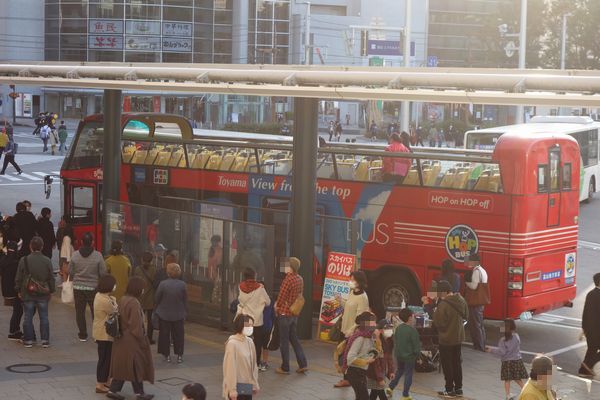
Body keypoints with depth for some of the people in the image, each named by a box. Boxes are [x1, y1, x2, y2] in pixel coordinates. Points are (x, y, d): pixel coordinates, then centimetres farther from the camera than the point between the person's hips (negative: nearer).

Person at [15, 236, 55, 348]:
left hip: (27, 294, -1)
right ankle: (45, 340, 8)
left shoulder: (24, 260, -8)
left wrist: (19, 290, 10)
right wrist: (51, 291, 13)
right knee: (44, 317, 7)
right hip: (43, 295, 1)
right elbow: (51, 278, 2)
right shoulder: (47, 261, -5)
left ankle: (28, 340, 10)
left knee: (28, 317, 7)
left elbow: (19, 278, -2)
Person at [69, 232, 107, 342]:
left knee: (80, 312, 11)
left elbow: (70, 272, 0)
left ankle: (82, 335, 14)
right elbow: (103, 272, -8)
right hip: (93, 287, -1)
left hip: (78, 287, 1)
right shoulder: (98, 256, -12)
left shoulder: (75, 255, -7)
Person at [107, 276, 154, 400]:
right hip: (132, 341, -8)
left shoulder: (122, 300, 4)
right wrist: (142, 341, -12)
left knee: (122, 365, 16)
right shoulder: (134, 303, -23)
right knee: (136, 366, 5)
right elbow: (136, 326, -22)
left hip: (121, 339, 8)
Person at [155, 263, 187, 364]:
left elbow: (156, 299, -6)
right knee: (178, 335, 11)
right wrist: (183, 311, 14)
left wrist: (157, 309, 14)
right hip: (178, 315, 1)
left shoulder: (163, 284, -16)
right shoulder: (182, 285, -10)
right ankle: (179, 355, 10)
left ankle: (167, 355, 14)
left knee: (165, 335, 11)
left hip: (164, 314, -1)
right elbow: (185, 300, -1)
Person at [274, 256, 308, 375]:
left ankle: (285, 367, 8)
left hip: (284, 313, -8)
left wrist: (277, 307, 3)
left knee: (284, 341, 2)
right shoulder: (300, 279, 5)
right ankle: (303, 364, 13)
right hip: (294, 313, 8)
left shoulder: (288, 279, -20)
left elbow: (281, 296, -17)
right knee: (294, 339, 16)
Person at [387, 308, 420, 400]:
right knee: (408, 374, 6)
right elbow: (416, 345, -16)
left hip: (398, 355, 6)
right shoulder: (412, 330, -20)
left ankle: (390, 387, 18)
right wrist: (417, 352, 2)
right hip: (409, 356, -6)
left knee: (399, 371, 25)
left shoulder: (398, 328, -1)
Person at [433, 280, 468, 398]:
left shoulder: (443, 305, -27)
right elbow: (465, 315, 12)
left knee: (447, 364, 5)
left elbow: (439, 323, -22)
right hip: (458, 336, 7)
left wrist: (435, 312, -7)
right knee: (457, 362, 18)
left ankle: (449, 390, 12)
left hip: (446, 339, -7)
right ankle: (458, 388, 25)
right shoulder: (461, 300, -2)